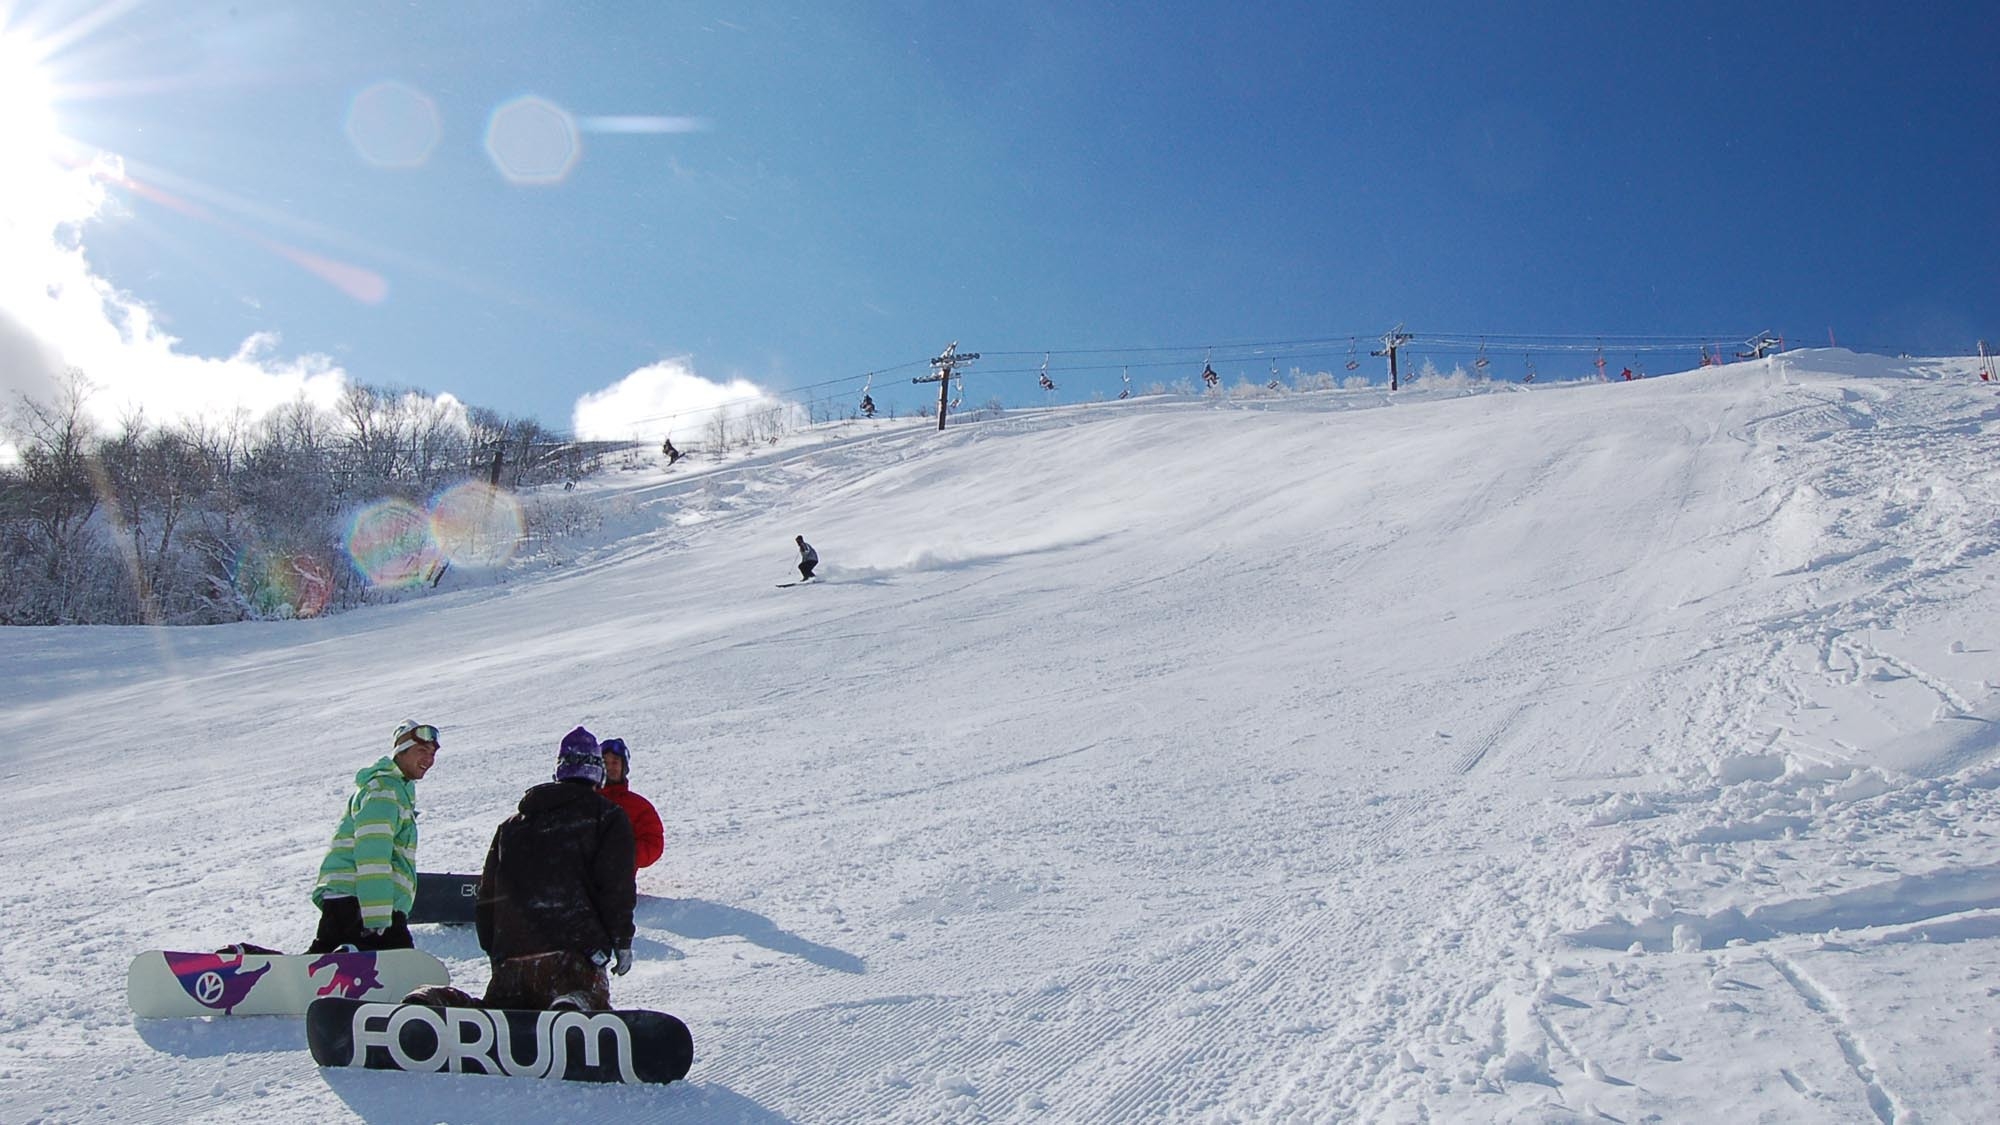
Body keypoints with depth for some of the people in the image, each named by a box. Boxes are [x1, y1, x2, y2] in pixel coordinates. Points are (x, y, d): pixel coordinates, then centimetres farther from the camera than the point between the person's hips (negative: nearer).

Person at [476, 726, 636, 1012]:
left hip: (511, 957, 4)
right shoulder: (606, 817, 7)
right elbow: (616, 888, -3)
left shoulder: (510, 826, 22)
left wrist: (495, 952, 28)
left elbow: (486, 896, 22)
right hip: (574, 955, -4)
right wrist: (622, 941, 6)